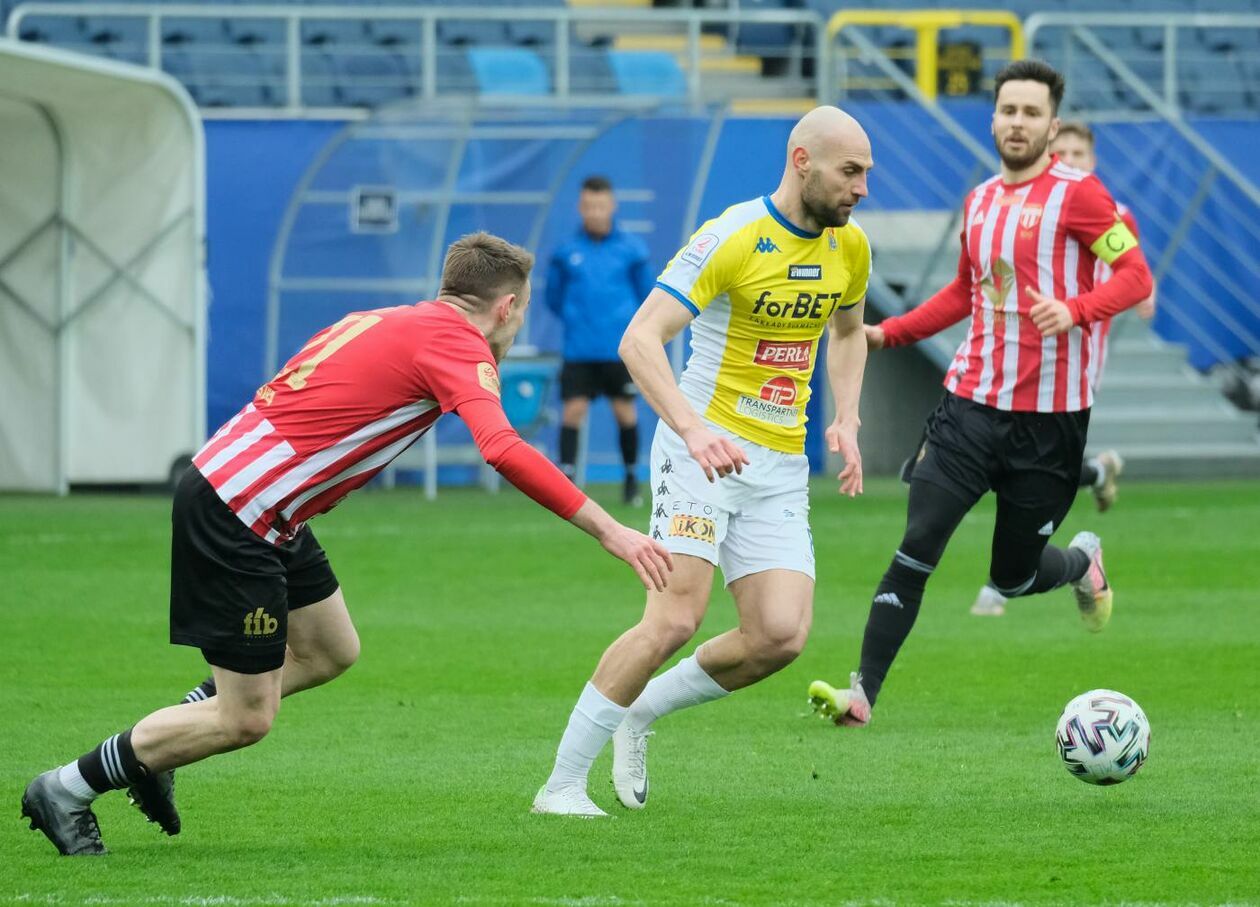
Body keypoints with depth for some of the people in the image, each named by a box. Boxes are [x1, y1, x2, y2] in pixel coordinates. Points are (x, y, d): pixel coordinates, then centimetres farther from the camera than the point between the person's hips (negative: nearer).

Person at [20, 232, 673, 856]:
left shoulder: (383, 323, 15)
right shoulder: (457, 344, -11)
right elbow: (502, 450, -27)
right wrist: (608, 530, -26)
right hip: (234, 516, -10)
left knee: (330, 651, 20)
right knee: (246, 720, -2)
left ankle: (150, 753, 24)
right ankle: (67, 789, 10)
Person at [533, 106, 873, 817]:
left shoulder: (849, 246, 6)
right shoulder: (732, 238, -15)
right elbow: (640, 338, -20)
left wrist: (846, 420, 12)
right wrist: (693, 429, -34)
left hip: (782, 465, 6)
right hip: (706, 448, -6)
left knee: (782, 637, -9)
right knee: (676, 619, -18)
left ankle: (640, 712, 15)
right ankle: (563, 783, -8)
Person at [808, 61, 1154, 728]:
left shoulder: (1077, 194, -6)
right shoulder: (979, 201, 12)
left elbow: (1135, 276, -11)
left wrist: (1076, 310, -28)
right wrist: (887, 334, 18)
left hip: (1049, 418, -4)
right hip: (972, 402, 4)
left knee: (1013, 578, 5)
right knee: (917, 546, -11)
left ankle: (1082, 561, 40)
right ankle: (863, 691, -11)